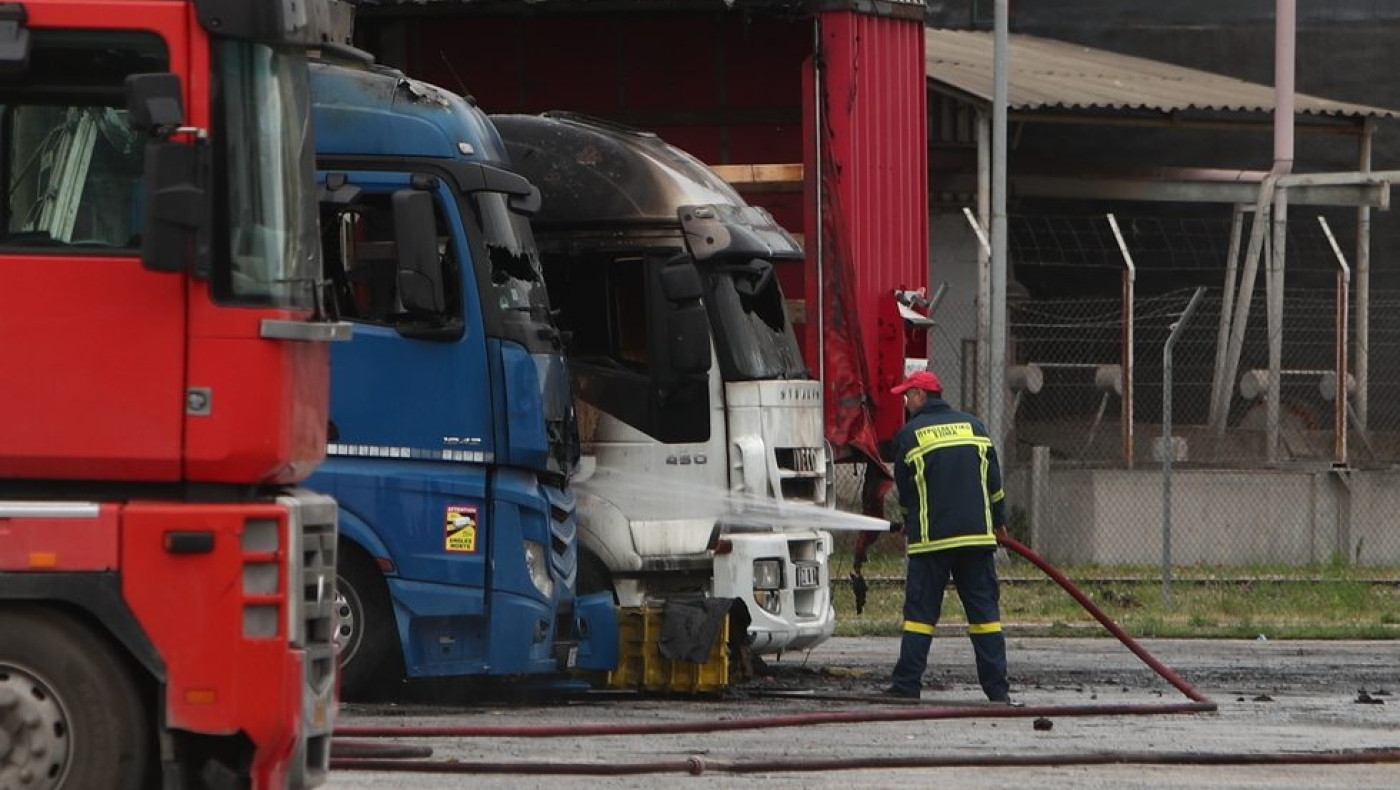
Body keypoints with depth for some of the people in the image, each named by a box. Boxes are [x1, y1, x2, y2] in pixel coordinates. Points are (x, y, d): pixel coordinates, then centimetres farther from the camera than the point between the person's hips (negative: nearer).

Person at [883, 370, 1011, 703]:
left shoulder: (909, 435, -2)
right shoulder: (973, 425, 9)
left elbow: (904, 488, 5)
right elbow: (993, 478, 10)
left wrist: (911, 524, 24)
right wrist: (999, 521, 22)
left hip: (931, 536, -3)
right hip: (977, 534, 3)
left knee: (920, 610, 1)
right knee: (983, 608, 5)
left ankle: (906, 684, -2)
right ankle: (997, 688, 1)